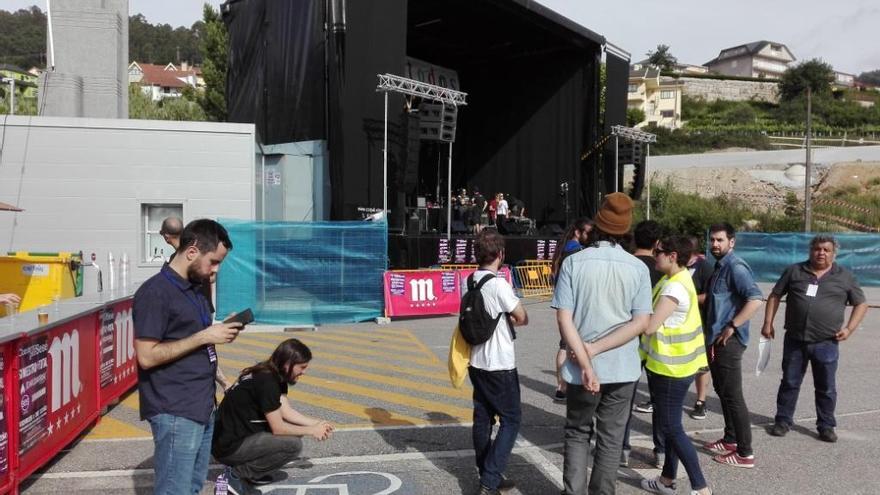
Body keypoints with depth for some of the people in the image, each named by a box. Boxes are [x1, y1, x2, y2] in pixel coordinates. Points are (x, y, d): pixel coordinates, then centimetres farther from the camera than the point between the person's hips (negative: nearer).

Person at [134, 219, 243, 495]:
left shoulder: (194, 289, 13)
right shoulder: (155, 292, -14)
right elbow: (147, 356, -19)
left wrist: (220, 331, 5)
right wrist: (204, 337, -19)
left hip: (202, 407, 9)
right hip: (175, 413, -9)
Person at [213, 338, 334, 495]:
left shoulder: (274, 375, 5)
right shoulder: (266, 381, -24)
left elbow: (286, 412, 6)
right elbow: (278, 428, -20)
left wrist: (317, 423, -3)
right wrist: (311, 431, -8)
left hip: (243, 434, 10)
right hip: (229, 446, -10)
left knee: (295, 427, 8)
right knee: (294, 445, -20)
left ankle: (256, 473, 12)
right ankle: (236, 474, -8)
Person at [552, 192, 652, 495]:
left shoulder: (573, 263, -9)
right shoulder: (638, 268, -5)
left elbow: (564, 319, -15)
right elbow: (641, 322, -8)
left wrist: (586, 363, -16)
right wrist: (600, 346, -5)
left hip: (582, 368, -1)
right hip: (622, 367, 1)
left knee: (577, 434, 17)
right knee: (611, 439, 15)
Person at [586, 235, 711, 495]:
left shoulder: (675, 288, -26)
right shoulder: (677, 278, 6)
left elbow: (646, 326, -39)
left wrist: (596, 347, -43)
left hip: (670, 367, -10)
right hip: (668, 364, 10)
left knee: (671, 427, 1)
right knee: (667, 424, 19)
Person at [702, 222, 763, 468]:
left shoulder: (736, 267, -16)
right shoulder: (720, 266, 14)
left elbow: (755, 299, -28)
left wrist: (732, 327, -23)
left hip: (728, 341, -10)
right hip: (715, 339, 10)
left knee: (733, 395, -5)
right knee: (722, 391, 18)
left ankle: (745, 453, 1)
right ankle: (730, 439, 30)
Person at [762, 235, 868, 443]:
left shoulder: (845, 277, 3)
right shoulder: (794, 271, 4)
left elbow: (861, 304, 9)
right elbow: (775, 295, 9)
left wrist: (849, 328, -4)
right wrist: (768, 323, 3)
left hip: (826, 343, -1)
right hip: (795, 340, 1)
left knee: (826, 387, 8)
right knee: (789, 383, 10)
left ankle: (826, 426, 22)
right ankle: (783, 421, 21)